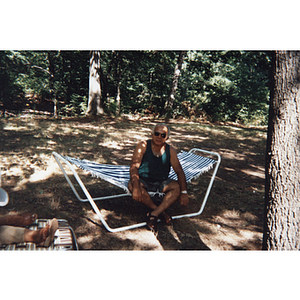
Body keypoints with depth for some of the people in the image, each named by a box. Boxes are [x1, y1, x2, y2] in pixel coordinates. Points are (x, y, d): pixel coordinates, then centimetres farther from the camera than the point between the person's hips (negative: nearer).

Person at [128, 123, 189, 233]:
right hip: (143, 181, -2)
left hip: (161, 183, 2)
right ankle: (161, 211, -19)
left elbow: (179, 171, -5)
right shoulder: (143, 146, -11)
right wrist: (136, 187, -36)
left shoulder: (170, 150, -3)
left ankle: (153, 215, -26)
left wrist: (184, 192, -18)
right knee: (132, 185, -33)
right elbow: (134, 166, -21)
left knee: (177, 187, -24)